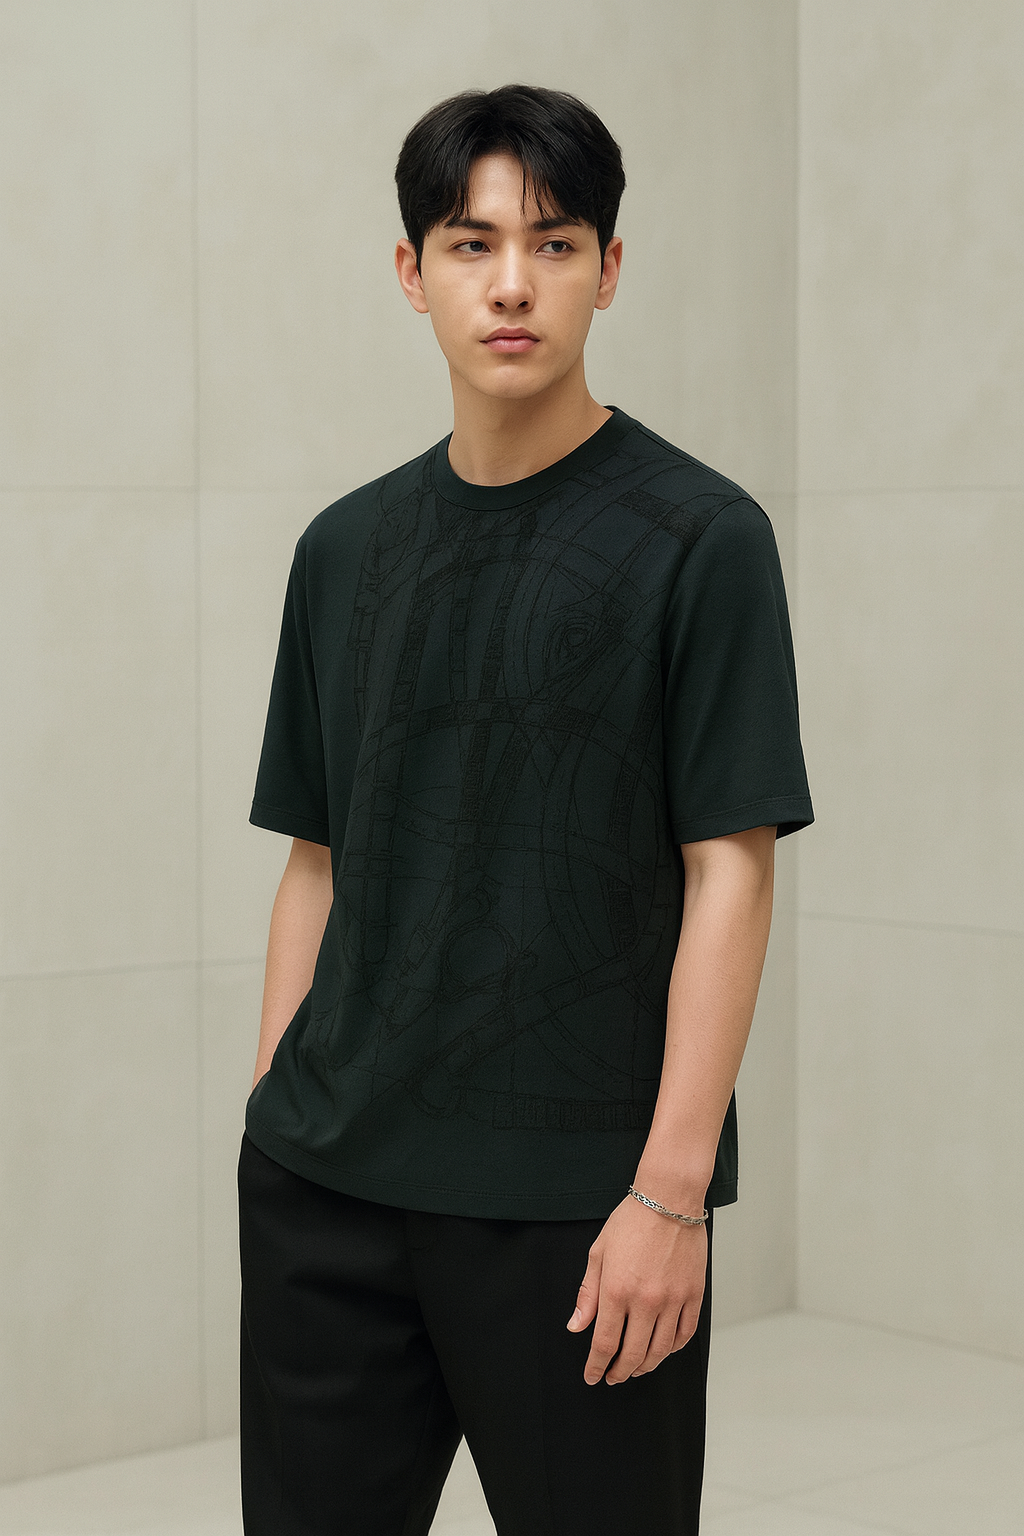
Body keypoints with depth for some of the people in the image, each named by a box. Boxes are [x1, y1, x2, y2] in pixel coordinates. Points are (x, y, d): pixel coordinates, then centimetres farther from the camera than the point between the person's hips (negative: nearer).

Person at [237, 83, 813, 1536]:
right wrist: (272, 1127, 8)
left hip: (575, 1200, -4)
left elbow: (729, 874, -9)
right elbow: (316, 865, 14)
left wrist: (670, 1195, -14)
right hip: (329, 1184, 5)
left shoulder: (696, 537, -6)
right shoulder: (348, 546, 10)